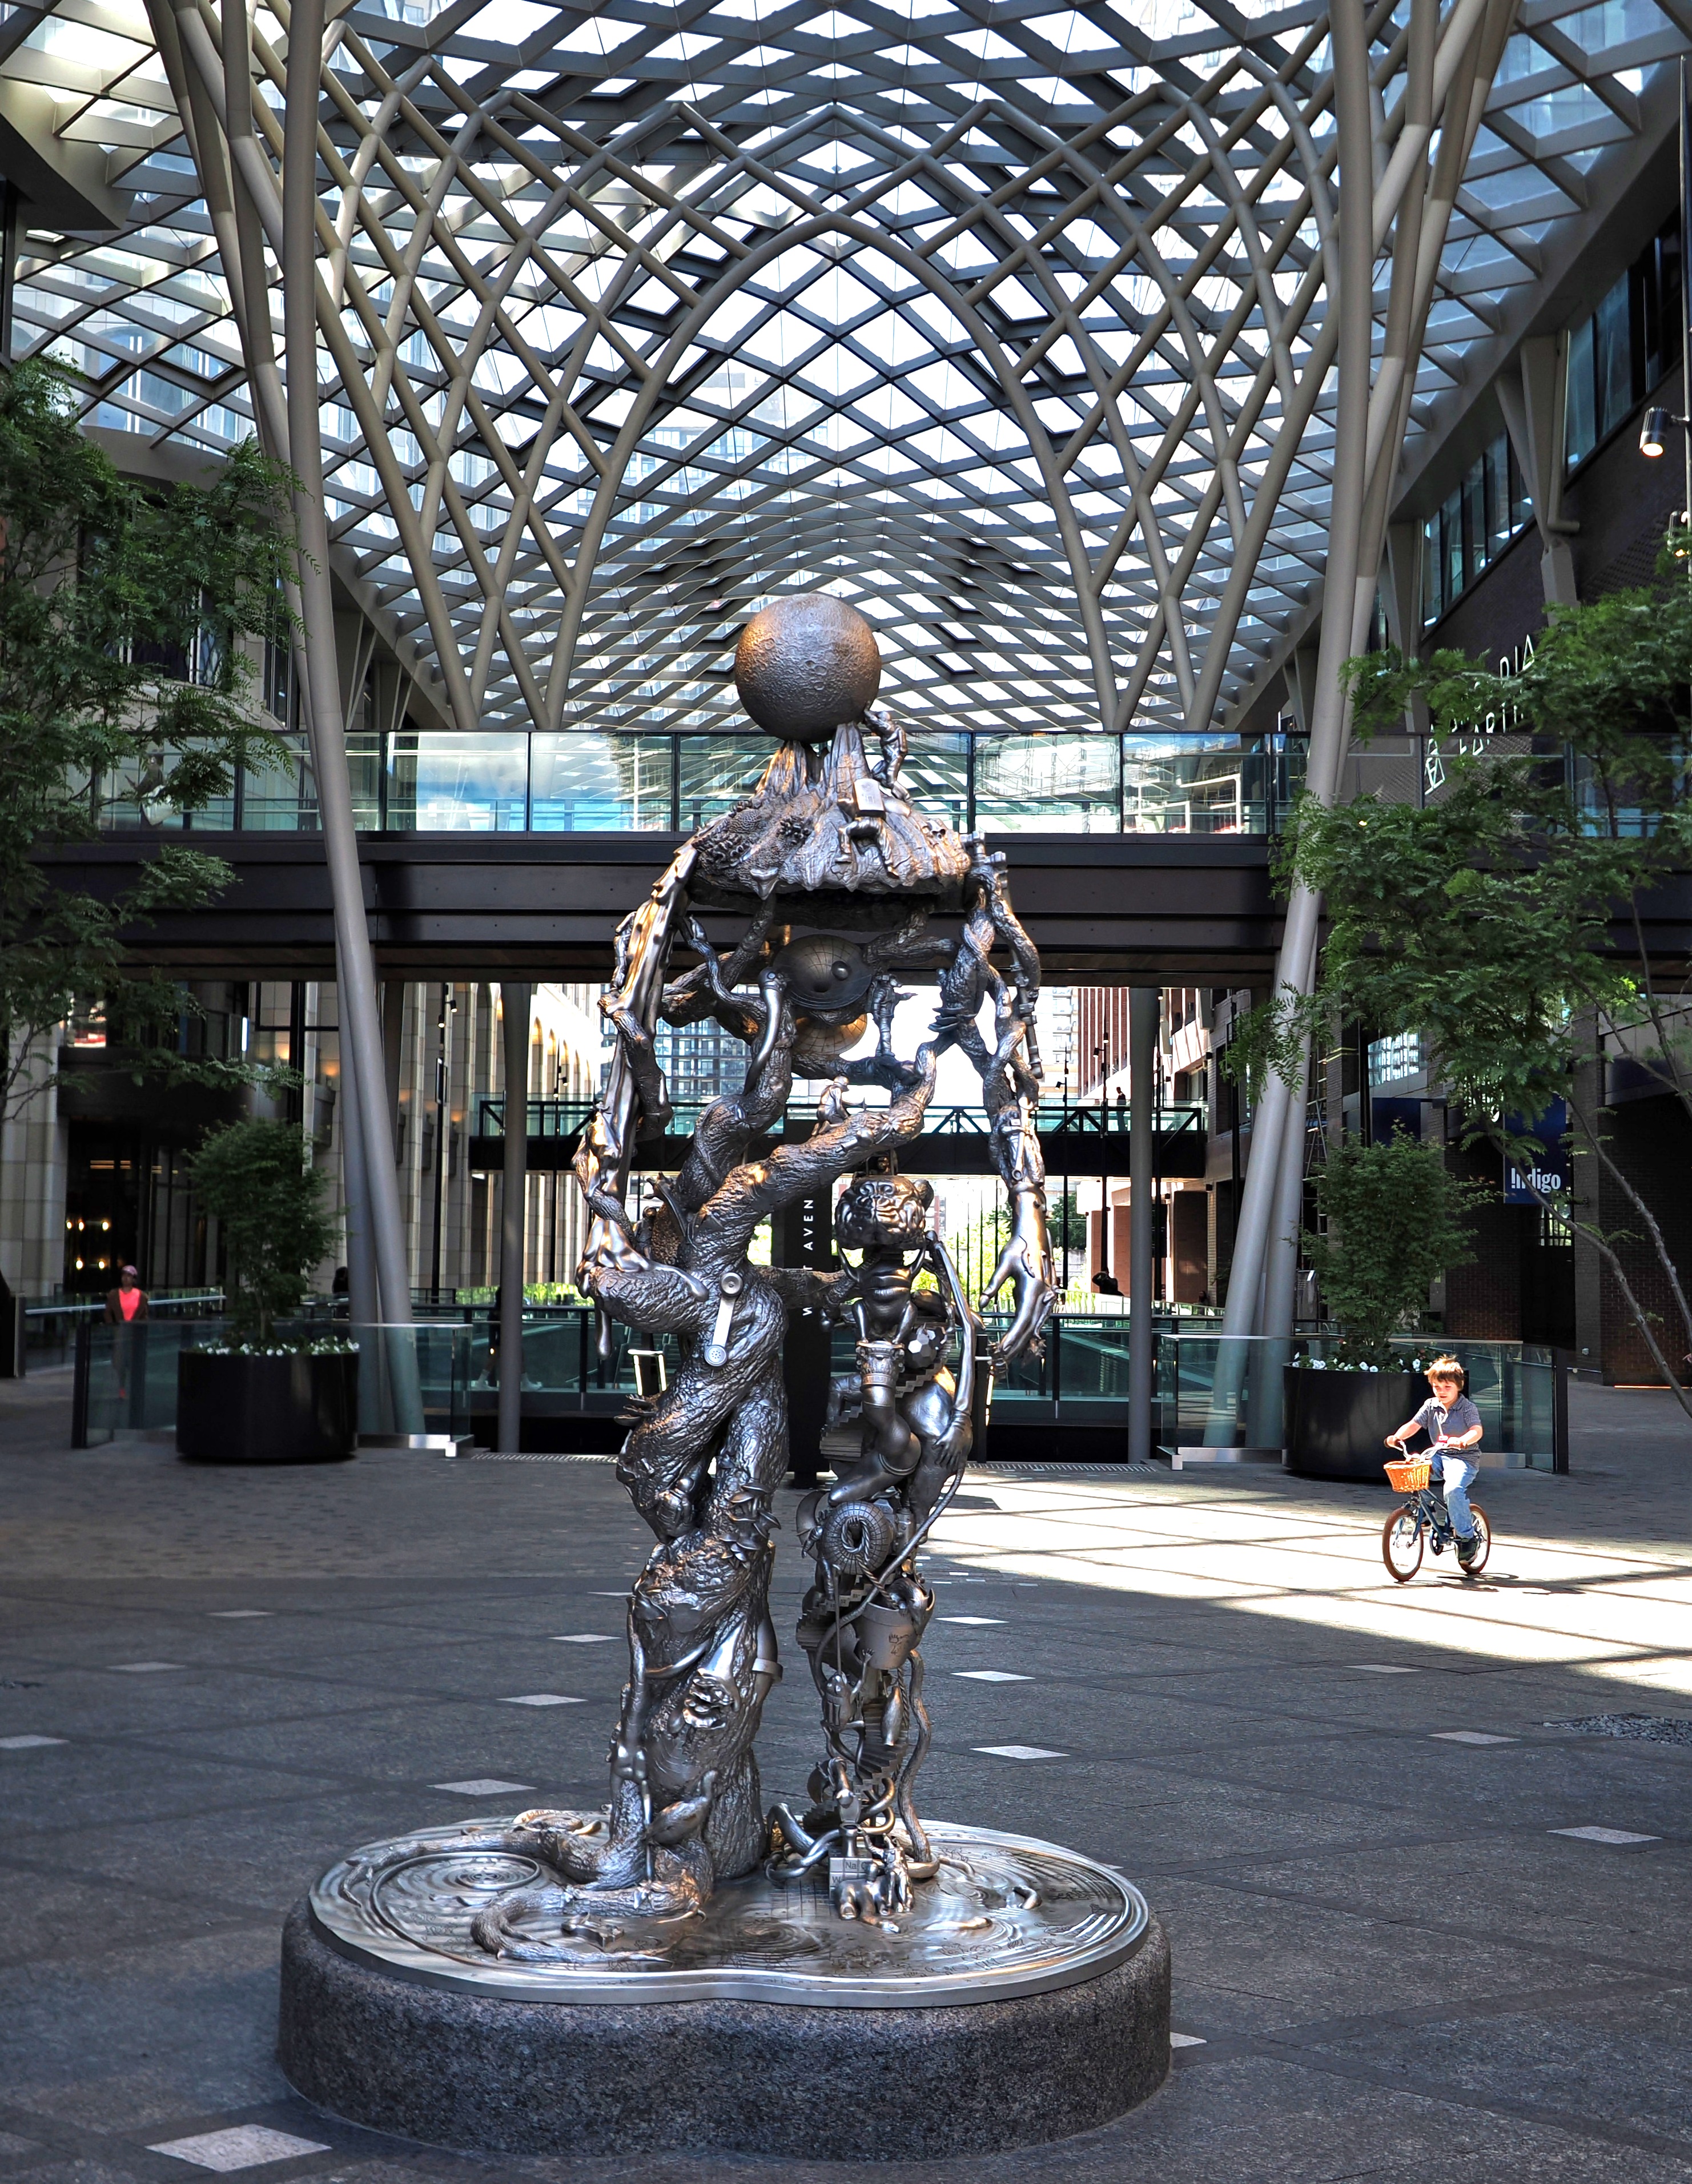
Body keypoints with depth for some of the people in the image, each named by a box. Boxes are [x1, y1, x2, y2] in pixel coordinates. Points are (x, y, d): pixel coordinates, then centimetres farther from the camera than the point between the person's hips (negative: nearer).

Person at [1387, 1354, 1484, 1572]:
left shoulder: (1467, 1408, -5)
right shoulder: (1431, 1406, 8)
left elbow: (1477, 1430, -21)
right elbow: (1414, 1425, 0)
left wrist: (1463, 1440, -42)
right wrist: (1397, 1437, -20)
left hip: (1463, 1458, -6)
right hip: (1438, 1455, 6)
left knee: (1453, 1489, -32)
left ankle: (1467, 1537, -17)